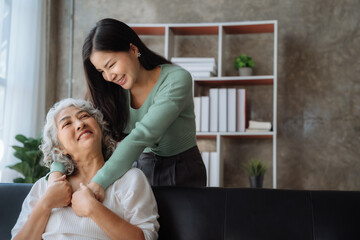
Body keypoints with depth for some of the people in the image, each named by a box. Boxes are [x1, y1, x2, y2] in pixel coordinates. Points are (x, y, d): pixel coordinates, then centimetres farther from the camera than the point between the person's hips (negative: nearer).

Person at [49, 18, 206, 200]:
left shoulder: (176, 80, -23)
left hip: (181, 173, -4)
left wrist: (100, 182, -42)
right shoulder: (114, 91, -5)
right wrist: (56, 171, -28)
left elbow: (143, 134, -34)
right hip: (139, 167, 4)